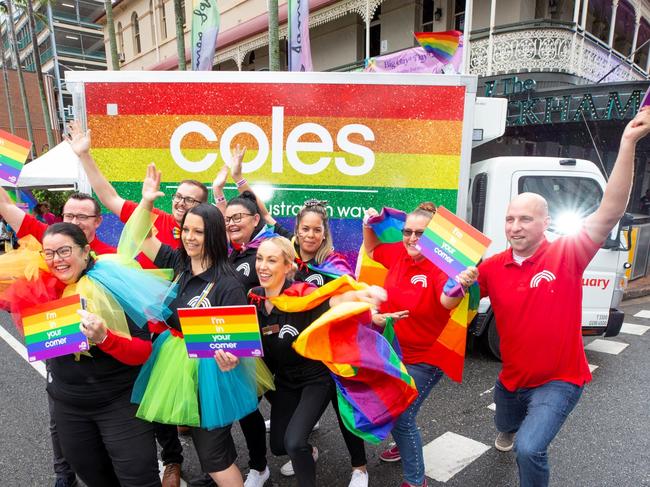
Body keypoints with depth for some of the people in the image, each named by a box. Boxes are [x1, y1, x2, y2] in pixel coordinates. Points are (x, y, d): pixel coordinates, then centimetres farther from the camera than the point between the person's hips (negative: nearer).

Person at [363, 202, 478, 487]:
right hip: (393, 351, 7)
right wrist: (368, 226, -4)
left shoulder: (440, 265, -26)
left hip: (424, 359, -7)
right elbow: (372, 251, 13)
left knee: (402, 418, -5)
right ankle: (405, 445, 56)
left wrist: (460, 286, -67)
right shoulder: (398, 252, -7)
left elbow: (448, 302, -45)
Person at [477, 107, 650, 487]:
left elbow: (610, 213, -30)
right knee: (505, 425, 31)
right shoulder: (493, 267, -10)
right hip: (512, 379, 5)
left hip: (559, 381, -4)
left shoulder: (566, 254, -19)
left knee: (530, 449, -22)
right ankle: (511, 429, 70)